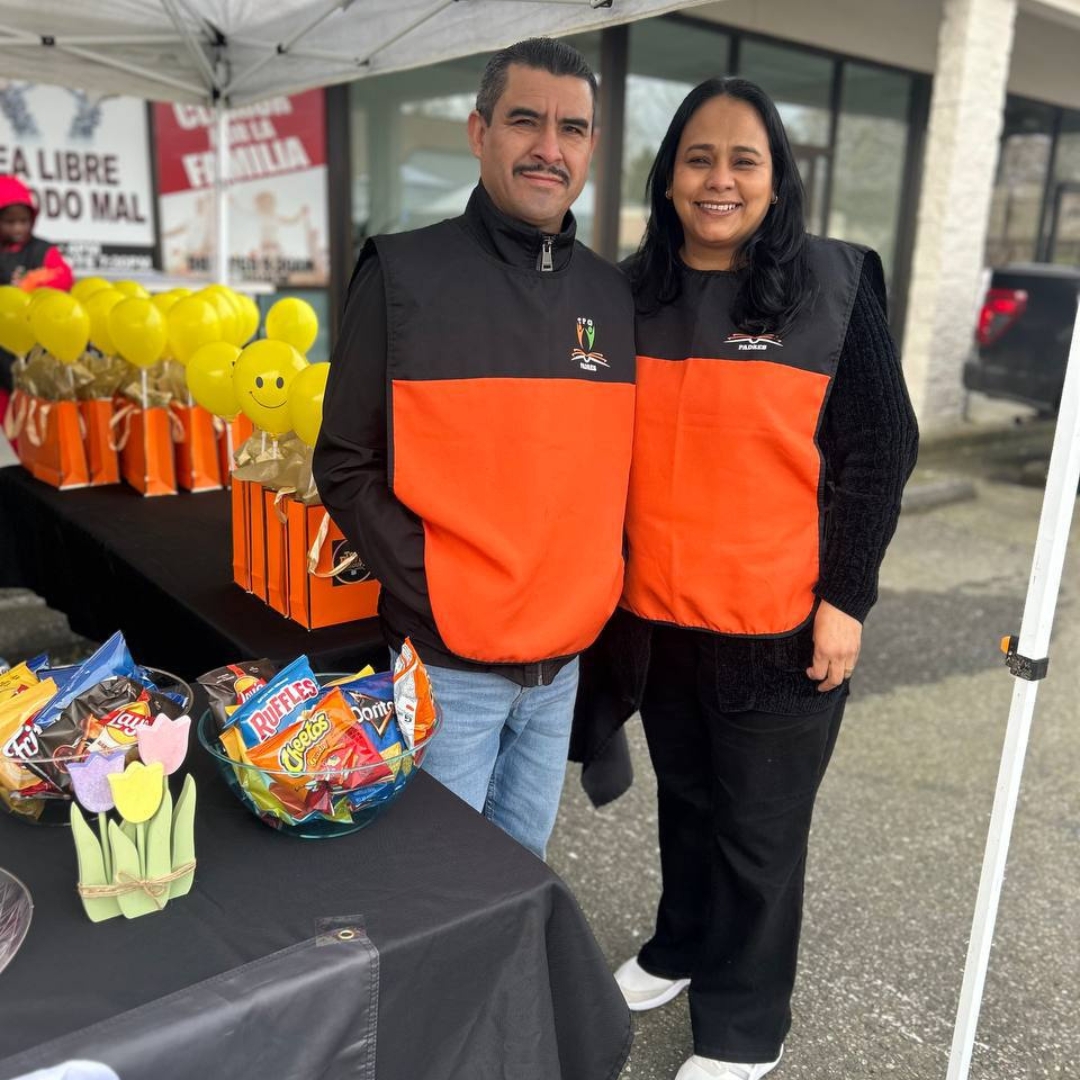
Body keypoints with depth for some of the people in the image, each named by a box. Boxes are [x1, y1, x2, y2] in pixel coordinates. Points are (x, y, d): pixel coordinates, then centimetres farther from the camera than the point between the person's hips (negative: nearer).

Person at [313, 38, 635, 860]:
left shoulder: (614, 296, 5)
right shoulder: (404, 274, -8)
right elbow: (346, 466, -8)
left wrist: (603, 588, 0)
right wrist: (431, 589, -16)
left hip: (564, 662, 5)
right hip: (445, 662, -4)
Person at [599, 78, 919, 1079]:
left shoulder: (836, 286, -6)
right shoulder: (633, 294, 4)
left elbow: (879, 450, -6)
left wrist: (845, 598, -10)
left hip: (778, 621, -3)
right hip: (655, 613, 4)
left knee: (758, 829, 10)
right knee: (684, 798, 22)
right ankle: (680, 946, 46)